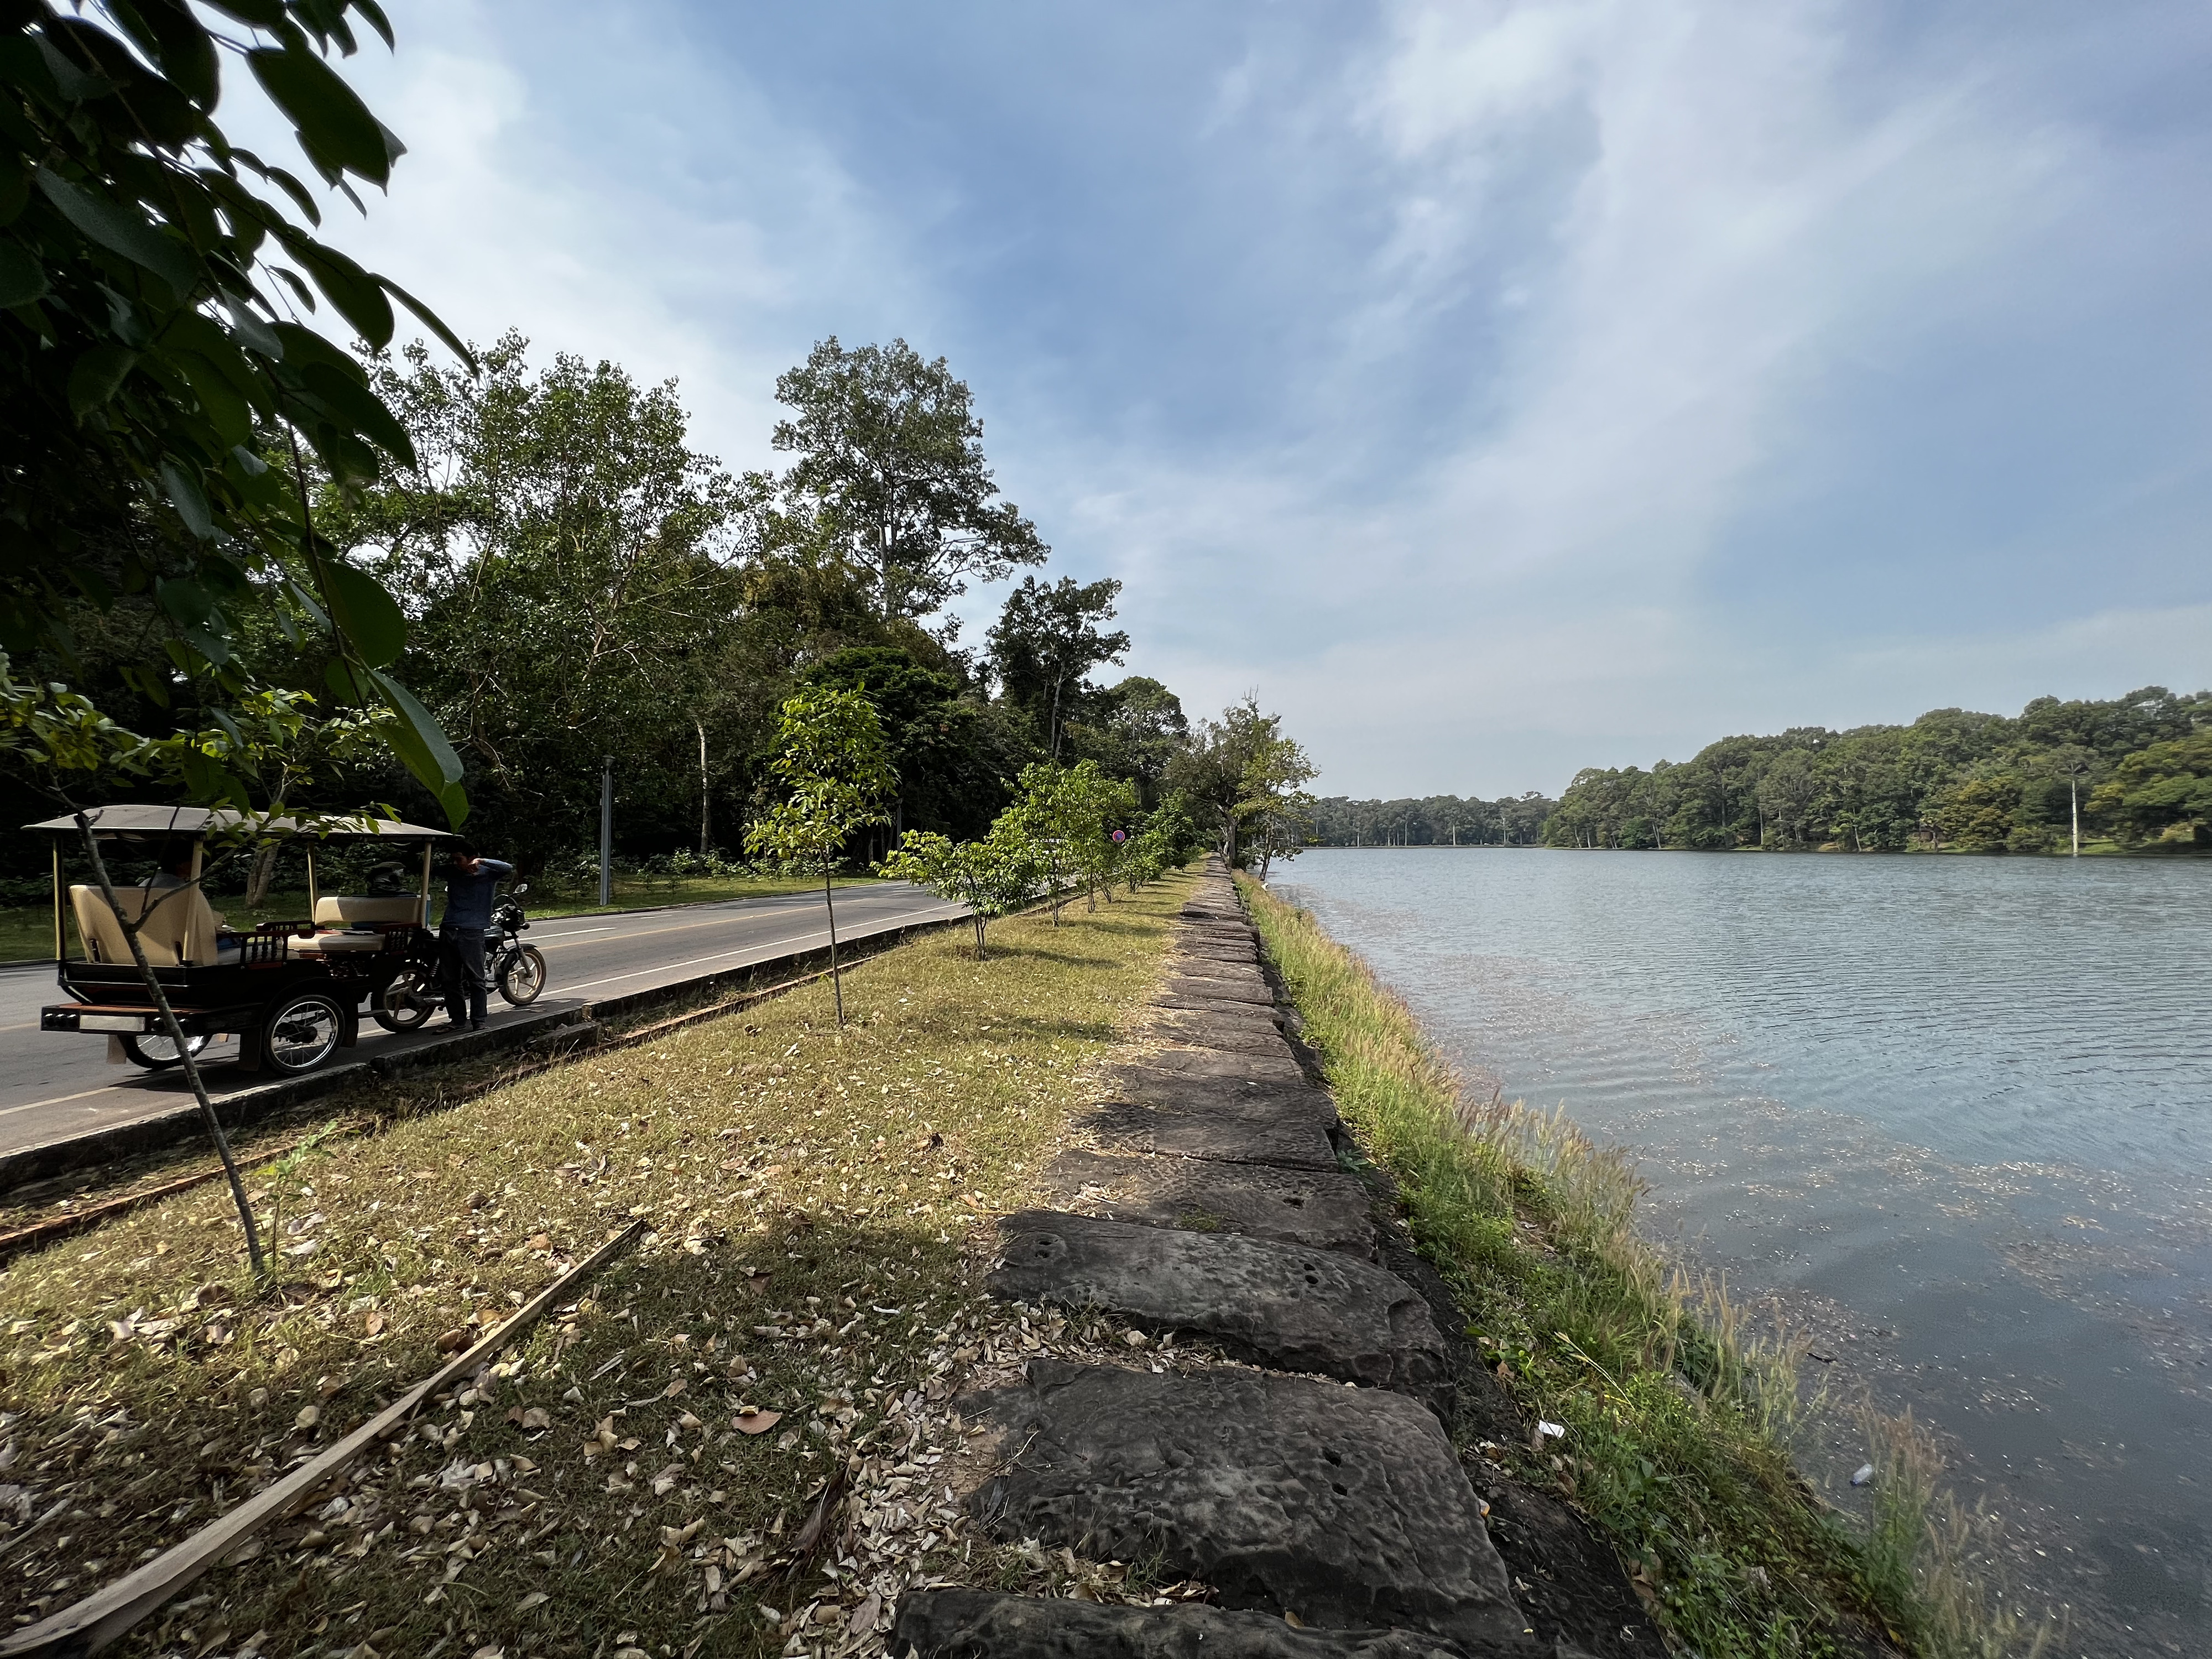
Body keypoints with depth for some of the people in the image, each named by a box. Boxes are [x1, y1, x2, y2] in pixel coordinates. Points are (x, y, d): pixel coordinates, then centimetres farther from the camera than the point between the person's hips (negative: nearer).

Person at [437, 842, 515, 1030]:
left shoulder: (487, 873, -1)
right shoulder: (451, 872, 15)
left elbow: (508, 868, -18)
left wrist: (481, 861, -28)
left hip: (472, 933, -6)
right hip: (447, 930, 6)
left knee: (476, 980, -6)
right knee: (450, 980, 10)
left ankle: (479, 1023, -4)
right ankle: (457, 1020, 19)